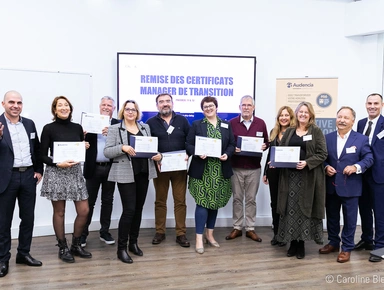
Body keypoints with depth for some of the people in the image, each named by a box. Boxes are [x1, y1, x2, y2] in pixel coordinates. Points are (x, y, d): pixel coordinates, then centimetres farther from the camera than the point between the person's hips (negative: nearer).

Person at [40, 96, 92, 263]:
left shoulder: (77, 128, 9)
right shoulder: (49, 128, -3)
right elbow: (43, 155, -4)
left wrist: (85, 147, -3)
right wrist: (58, 163, -18)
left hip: (75, 171, 4)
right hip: (56, 173, -4)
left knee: (84, 211, 3)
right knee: (59, 212, 6)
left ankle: (76, 245, 22)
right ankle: (62, 248, 21)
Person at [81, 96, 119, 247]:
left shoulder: (117, 124, 2)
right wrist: (83, 136, -22)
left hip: (110, 168, 1)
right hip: (93, 168, -1)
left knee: (107, 201, 12)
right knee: (89, 202, 5)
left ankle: (104, 232, 24)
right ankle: (83, 233, 16)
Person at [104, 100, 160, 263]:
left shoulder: (145, 127, 13)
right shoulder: (114, 129, 0)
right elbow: (107, 151, -7)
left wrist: (158, 155, -6)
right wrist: (122, 147, -23)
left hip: (143, 174, 5)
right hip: (126, 175, -5)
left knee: (138, 209, 11)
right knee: (129, 210, -8)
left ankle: (133, 243, 25)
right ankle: (121, 248, 5)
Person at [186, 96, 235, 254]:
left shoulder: (226, 125, 11)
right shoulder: (196, 125, 4)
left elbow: (232, 144, 10)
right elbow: (189, 145, 0)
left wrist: (227, 154, -10)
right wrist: (198, 153, -18)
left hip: (220, 171, 3)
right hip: (202, 170, -3)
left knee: (215, 203, 11)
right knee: (202, 203, -5)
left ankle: (210, 234, 26)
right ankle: (199, 238, 3)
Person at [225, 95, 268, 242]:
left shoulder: (261, 123, 3)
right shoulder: (232, 123, 0)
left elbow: (266, 142, 10)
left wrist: (264, 146, -12)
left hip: (254, 168, 1)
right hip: (236, 167, 0)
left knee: (251, 199, 9)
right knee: (237, 198, 8)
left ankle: (250, 229, 19)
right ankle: (237, 228, 19)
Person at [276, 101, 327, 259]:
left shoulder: (316, 131, 2)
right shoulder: (289, 131, 12)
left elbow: (322, 154, -5)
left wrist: (307, 162, -19)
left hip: (308, 177, -3)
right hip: (289, 175, 3)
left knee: (304, 209, 2)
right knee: (290, 209, 4)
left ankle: (301, 243, 14)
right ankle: (293, 243, 15)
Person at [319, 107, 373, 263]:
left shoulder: (361, 139, -3)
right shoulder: (327, 137, 6)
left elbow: (369, 158, -5)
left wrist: (356, 167, -21)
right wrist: (326, 167, -10)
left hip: (350, 187, -3)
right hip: (331, 185, 4)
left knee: (349, 219, 6)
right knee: (331, 216, 16)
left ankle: (346, 248, 20)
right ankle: (333, 242, 33)